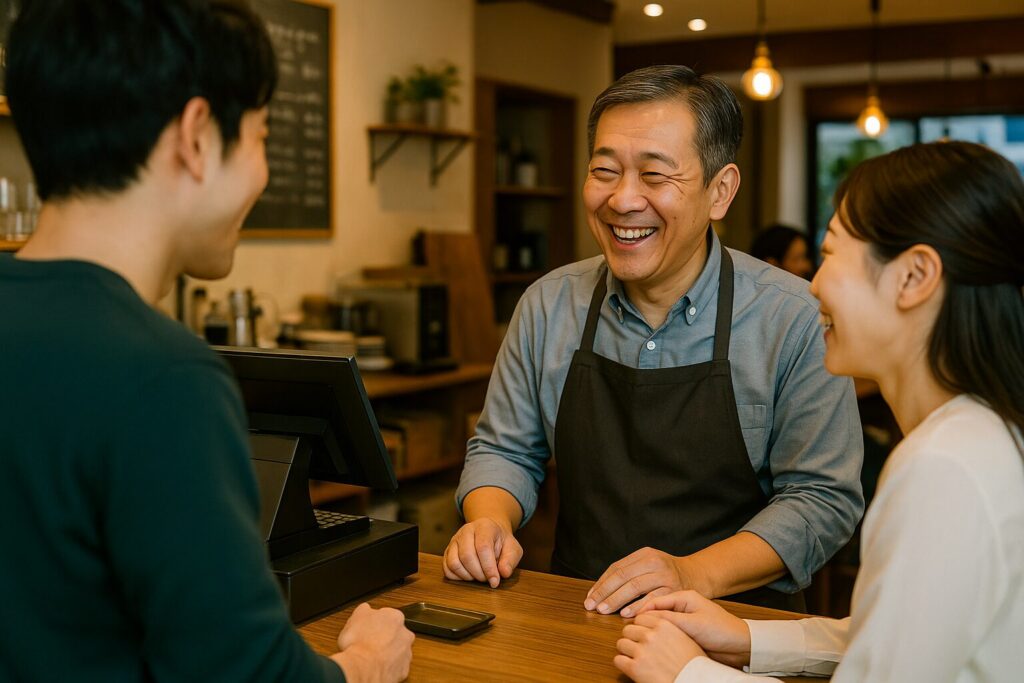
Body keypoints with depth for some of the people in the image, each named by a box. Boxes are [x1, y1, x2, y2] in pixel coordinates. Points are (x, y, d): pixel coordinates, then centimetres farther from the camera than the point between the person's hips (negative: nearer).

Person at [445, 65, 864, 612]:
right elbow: (504, 449, 15)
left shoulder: (795, 320, -7)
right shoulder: (548, 305, 5)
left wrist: (695, 576, -20)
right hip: (576, 619, 3)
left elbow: (822, 497, -6)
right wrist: (490, 520, -7)